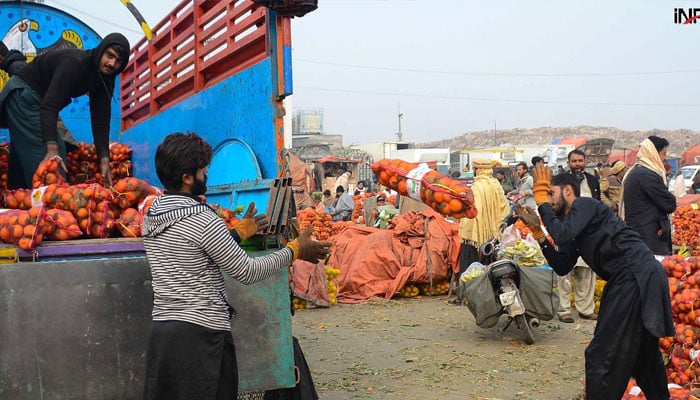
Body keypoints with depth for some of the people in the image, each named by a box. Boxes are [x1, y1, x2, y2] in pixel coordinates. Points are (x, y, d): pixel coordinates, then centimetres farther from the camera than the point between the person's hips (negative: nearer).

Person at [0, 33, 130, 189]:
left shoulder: (105, 79, -6)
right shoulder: (74, 62, -31)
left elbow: (100, 120, -6)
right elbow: (49, 106, -37)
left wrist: (104, 160, -14)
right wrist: (52, 149, -45)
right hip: (22, 95, -9)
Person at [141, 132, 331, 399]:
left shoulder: (151, 216, 8)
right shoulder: (202, 219, -16)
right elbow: (247, 272, -12)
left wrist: (239, 232, 29)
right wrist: (296, 250, 0)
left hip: (160, 329, 8)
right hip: (201, 334, -8)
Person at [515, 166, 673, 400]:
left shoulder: (585, 204, -5)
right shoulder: (571, 224, 20)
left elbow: (562, 235, -24)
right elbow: (562, 267, 12)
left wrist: (542, 200, -12)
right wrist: (538, 233, 7)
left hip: (637, 277, -11)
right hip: (633, 279, 11)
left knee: (601, 355, -9)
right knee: (643, 352, 27)